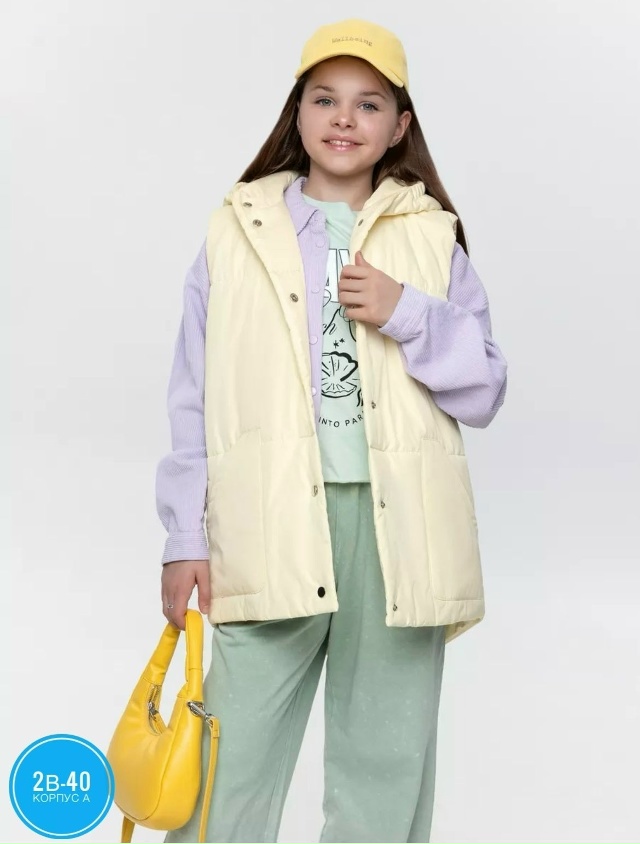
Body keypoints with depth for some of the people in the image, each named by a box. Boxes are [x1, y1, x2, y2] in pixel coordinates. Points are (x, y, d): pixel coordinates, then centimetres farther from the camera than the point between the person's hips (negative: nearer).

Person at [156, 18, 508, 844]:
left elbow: (484, 391, 7)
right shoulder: (238, 231, 7)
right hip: (270, 527, -1)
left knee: (387, 769, 10)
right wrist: (185, 539, 2)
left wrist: (407, 315, -9)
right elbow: (194, 399, 6)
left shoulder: (431, 238, 9)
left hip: (397, 526, 1)